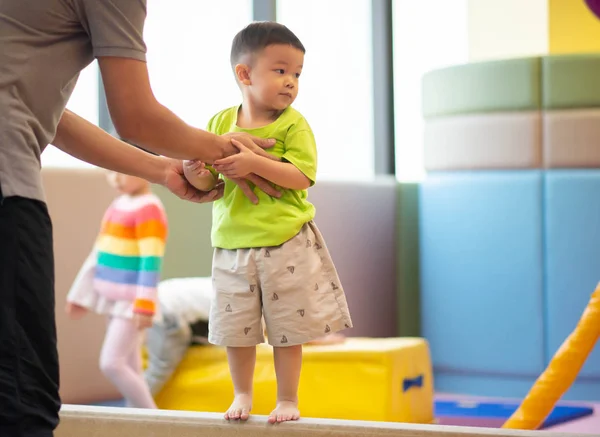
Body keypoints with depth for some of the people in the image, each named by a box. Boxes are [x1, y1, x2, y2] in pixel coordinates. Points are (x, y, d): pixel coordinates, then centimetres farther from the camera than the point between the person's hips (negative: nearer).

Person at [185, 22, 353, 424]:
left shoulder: (293, 124, -6)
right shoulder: (221, 123, 3)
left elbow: (302, 177, -17)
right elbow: (209, 183, 7)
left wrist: (254, 163, -27)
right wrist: (196, 174, -16)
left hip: (285, 244, -3)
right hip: (233, 244, 3)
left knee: (288, 329, 4)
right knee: (235, 328, 10)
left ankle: (288, 399, 20)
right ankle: (243, 395, 29)